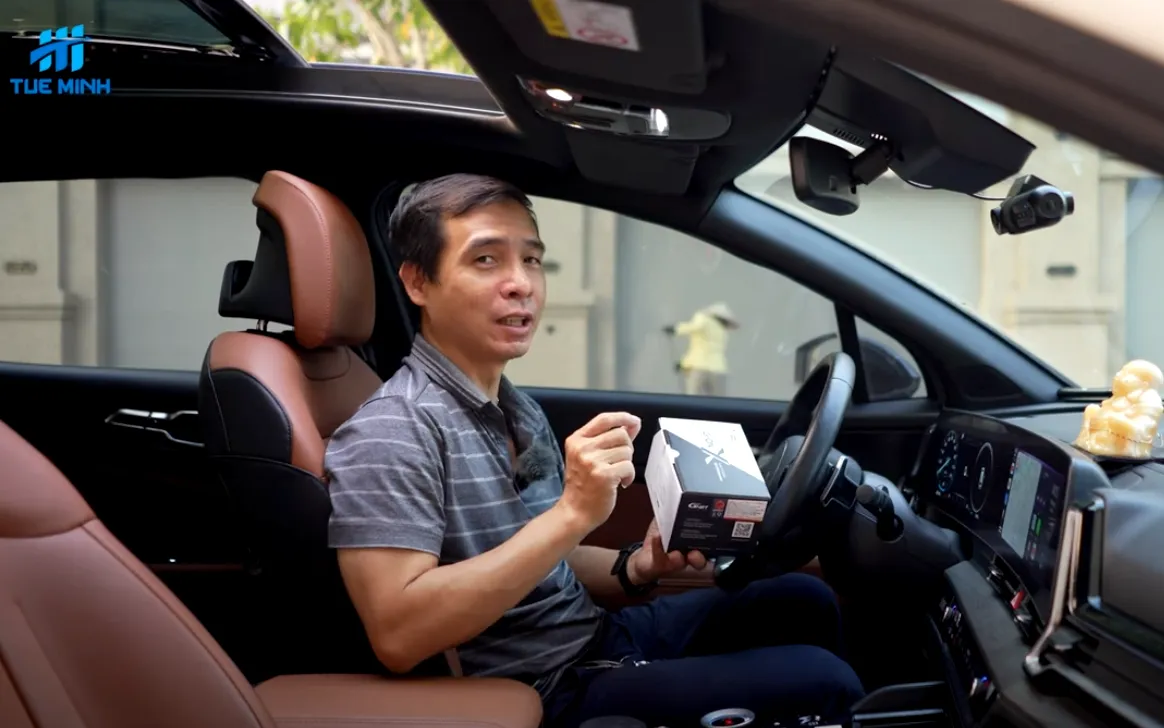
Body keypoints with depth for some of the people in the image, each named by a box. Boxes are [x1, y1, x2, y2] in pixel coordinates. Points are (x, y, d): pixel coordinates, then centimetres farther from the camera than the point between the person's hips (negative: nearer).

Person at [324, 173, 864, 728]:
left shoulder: (517, 410, 11)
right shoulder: (390, 433, -18)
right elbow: (397, 635, -29)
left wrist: (637, 566, -5)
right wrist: (572, 512, -30)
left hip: (599, 636, 9)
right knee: (819, 682, -14)